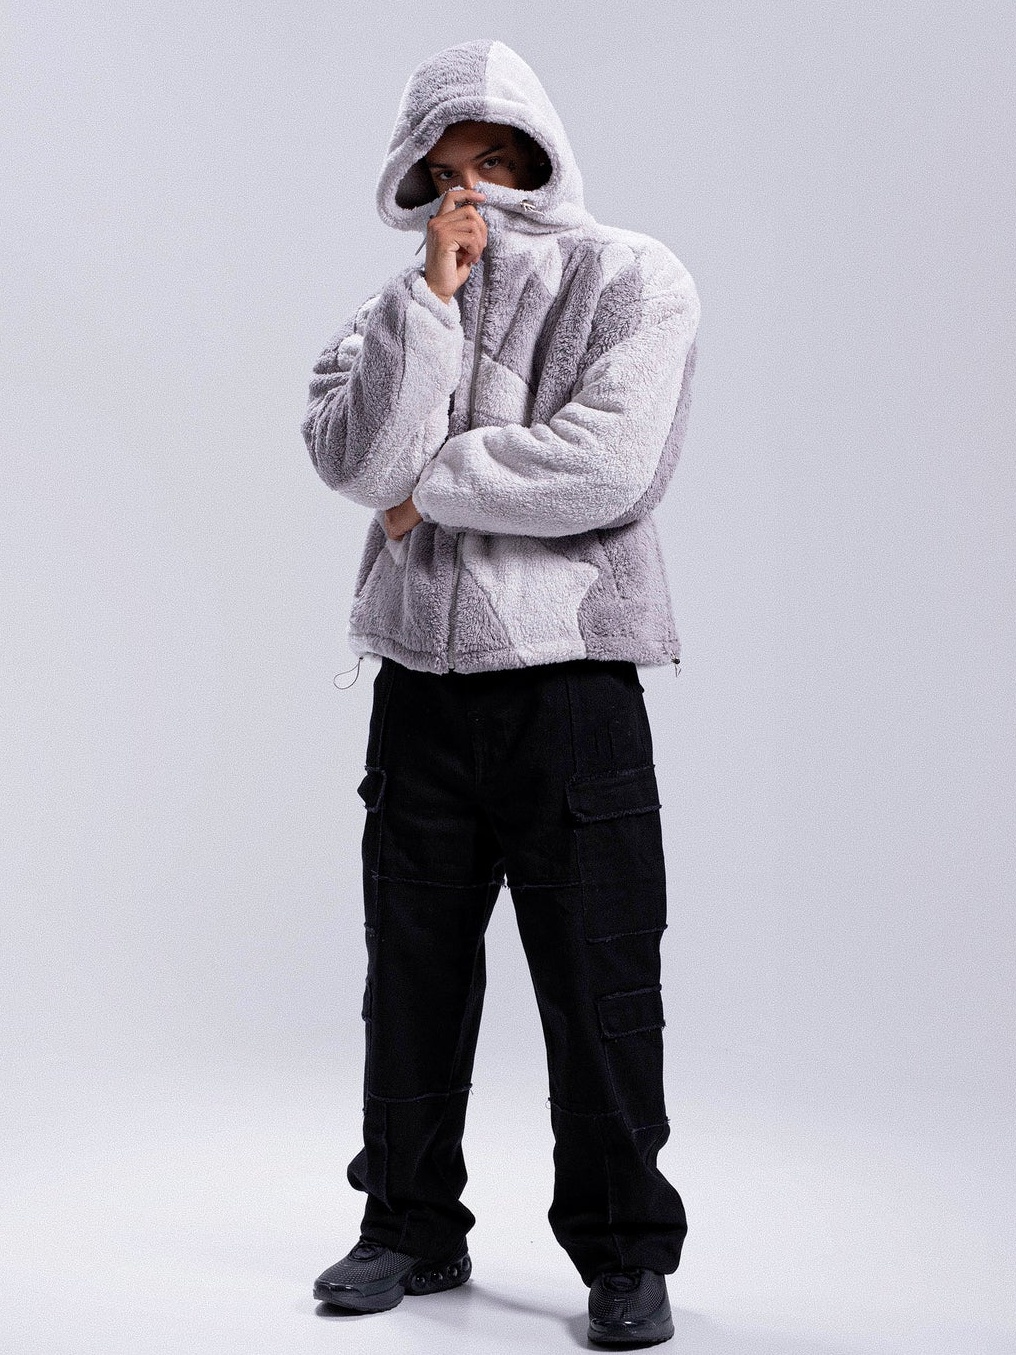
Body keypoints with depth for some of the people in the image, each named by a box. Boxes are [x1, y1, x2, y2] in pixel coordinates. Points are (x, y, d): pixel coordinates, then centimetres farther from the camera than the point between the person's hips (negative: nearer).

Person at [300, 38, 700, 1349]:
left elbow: (606, 467, -15)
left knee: (599, 981, 1)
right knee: (413, 971, 11)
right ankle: (413, 1228, 27)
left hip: (570, 675, -4)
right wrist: (432, 297, -8)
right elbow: (353, 459, -5)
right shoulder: (397, 307, 13)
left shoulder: (630, 279, 1)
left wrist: (435, 480, -7)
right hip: (421, 680, 4)